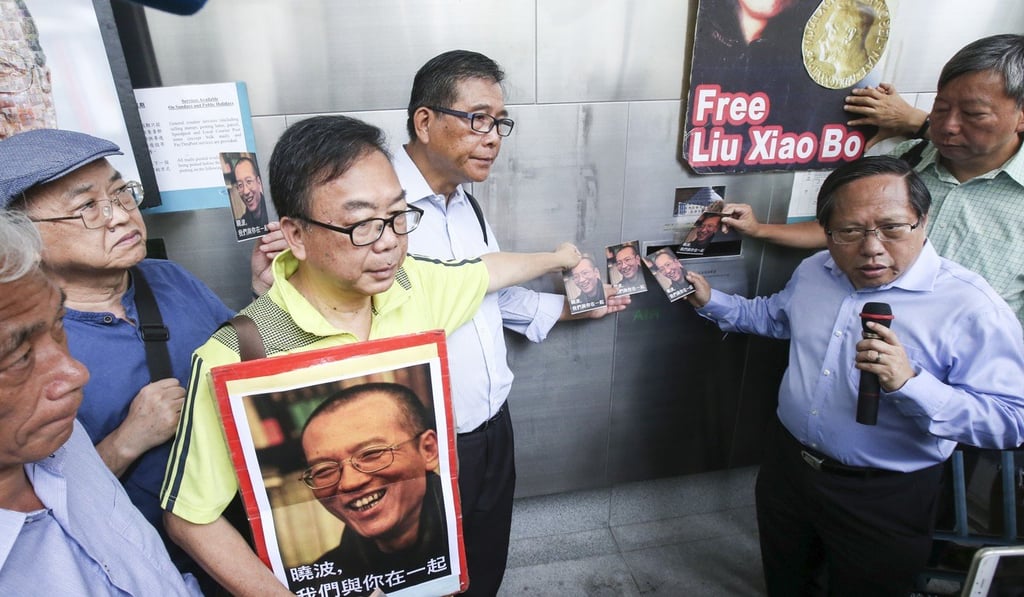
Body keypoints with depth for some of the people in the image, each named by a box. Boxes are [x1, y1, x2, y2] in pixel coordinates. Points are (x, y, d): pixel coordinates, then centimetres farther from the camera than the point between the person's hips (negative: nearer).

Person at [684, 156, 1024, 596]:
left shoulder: (971, 307, -22)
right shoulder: (814, 270, -2)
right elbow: (775, 315, 18)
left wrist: (910, 383, -37)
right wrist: (711, 301, 7)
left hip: (884, 500, -5)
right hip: (786, 464, 5)